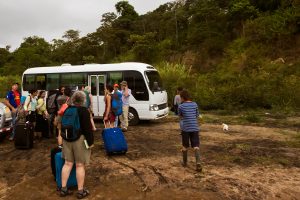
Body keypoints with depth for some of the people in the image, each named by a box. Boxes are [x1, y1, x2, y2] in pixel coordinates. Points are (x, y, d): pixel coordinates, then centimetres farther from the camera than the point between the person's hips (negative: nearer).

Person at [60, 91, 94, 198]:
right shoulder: (83, 110, -13)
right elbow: (87, 128, -17)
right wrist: (90, 141, -11)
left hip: (67, 138, 7)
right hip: (80, 139, -7)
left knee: (67, 163, 13)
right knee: (80, 165, 1)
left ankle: (63, 188, 19)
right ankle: (80, 191, 10)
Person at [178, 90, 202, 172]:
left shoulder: (181, 106, -6)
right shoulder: (195, 105, 3)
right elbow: (197, 116, 13)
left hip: (185, 128, -2)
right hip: (195, 128, 2)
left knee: (185, 146, 14)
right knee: (196, 146, 2)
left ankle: (184, 162, 27)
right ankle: (198, 162, -15)